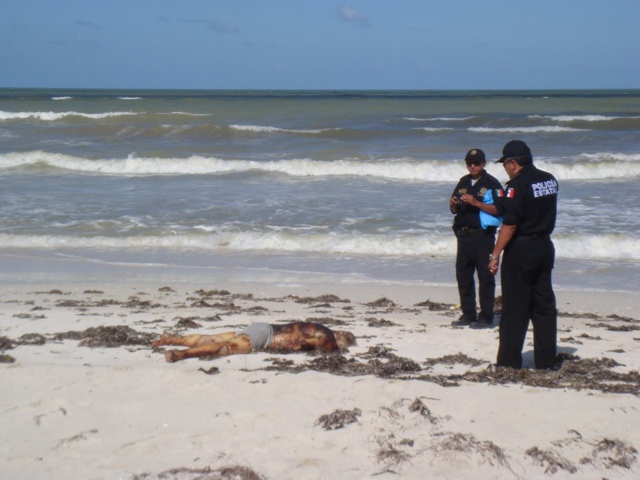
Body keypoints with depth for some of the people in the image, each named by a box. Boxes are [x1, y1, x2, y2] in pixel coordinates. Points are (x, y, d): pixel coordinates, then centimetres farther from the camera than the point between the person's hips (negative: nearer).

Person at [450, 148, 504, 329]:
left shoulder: (492, 184, -5)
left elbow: (498, 210, -14)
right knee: (463, 275, 8)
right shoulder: (463, 182, 13)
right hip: (464, 235, 6)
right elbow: (455, 210, 19)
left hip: (483, 236, -6)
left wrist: (475, 203, -23)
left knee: (485, 277, -3)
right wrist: (453, 204, -4)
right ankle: (468, 315, 16)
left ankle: (486, 317, 1)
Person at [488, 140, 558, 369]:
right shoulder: (549, 180, 6)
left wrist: (495, 255, -16)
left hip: (521, 249, -7)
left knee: (515, 307, 0)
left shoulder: (517, 185, -17)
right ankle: (546, 359, 14)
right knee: (544, 304, 11)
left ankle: (509, 360, 5)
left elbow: (509, 225, -20)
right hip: (545, 246, 7)